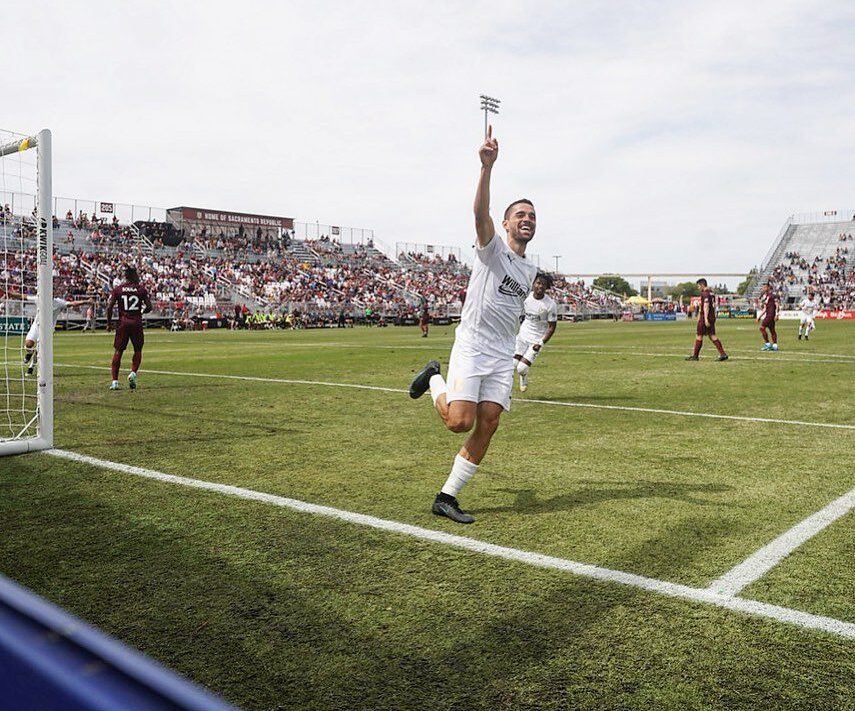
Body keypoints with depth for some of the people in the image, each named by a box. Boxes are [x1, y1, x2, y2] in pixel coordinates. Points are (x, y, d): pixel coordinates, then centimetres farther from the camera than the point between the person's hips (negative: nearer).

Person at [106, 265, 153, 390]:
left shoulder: (118, 289, 1)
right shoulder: (141, 289, 0)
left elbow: (109, 307, -3)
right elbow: (149, 307, 0)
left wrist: (109, 323, 7)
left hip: (123, 322, 1)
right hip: (137, 322, -1)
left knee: (118, 351, 8)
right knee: (138, 350, 16)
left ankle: (115, 381, 4)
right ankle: (133, 373, -4)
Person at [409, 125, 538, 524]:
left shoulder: (530, 270, 17)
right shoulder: (492, 248, -4)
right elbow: (480, 212, -24)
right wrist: (487, 167, -39)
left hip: (502, 356, 6)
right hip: (471, 346, -6)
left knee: (487, 427, -3)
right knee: (459, 422, -15)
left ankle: (446, 497, 6)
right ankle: (435, 380, 17)